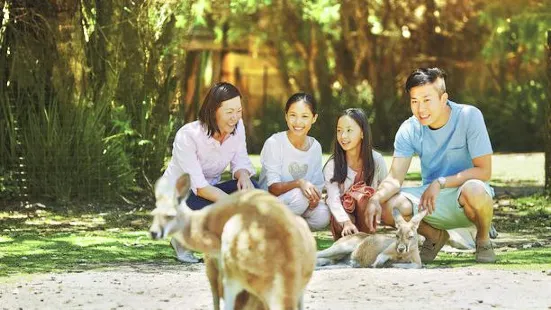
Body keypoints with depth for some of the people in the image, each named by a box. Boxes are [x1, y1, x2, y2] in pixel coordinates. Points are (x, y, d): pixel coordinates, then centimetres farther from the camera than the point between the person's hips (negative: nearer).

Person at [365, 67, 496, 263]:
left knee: (474, 190, -40)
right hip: (432, 199, 4)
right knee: (387, 208, -24)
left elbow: (484, 171, -18)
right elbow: (395, 178, -11)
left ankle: (483, 239, -5)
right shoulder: (409, 130, -5)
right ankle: (435, 236, 8)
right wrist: (376, 199, -33)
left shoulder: (469, 117, -16)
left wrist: (440, 183, -26)